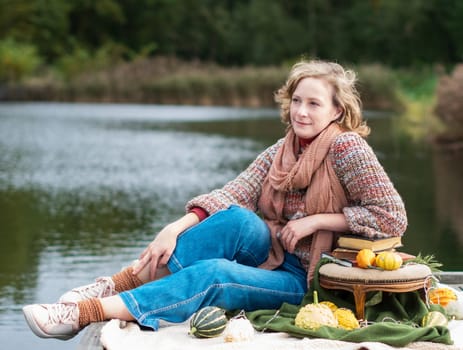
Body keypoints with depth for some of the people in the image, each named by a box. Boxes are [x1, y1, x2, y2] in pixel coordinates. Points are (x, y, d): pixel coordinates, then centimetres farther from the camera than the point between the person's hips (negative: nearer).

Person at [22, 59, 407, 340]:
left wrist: (317, 219, -15)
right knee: (238, 219, -28)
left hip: (305, 278, -5)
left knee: (215, 273, -31)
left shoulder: (347, 147, -8)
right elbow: (230, 195, -6)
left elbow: (393, 216, -12)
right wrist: (177, 228, -22)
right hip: (270, 255, 5)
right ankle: (121, 282, -28)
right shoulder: (279, 152, 8)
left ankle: (84, 312, -36)